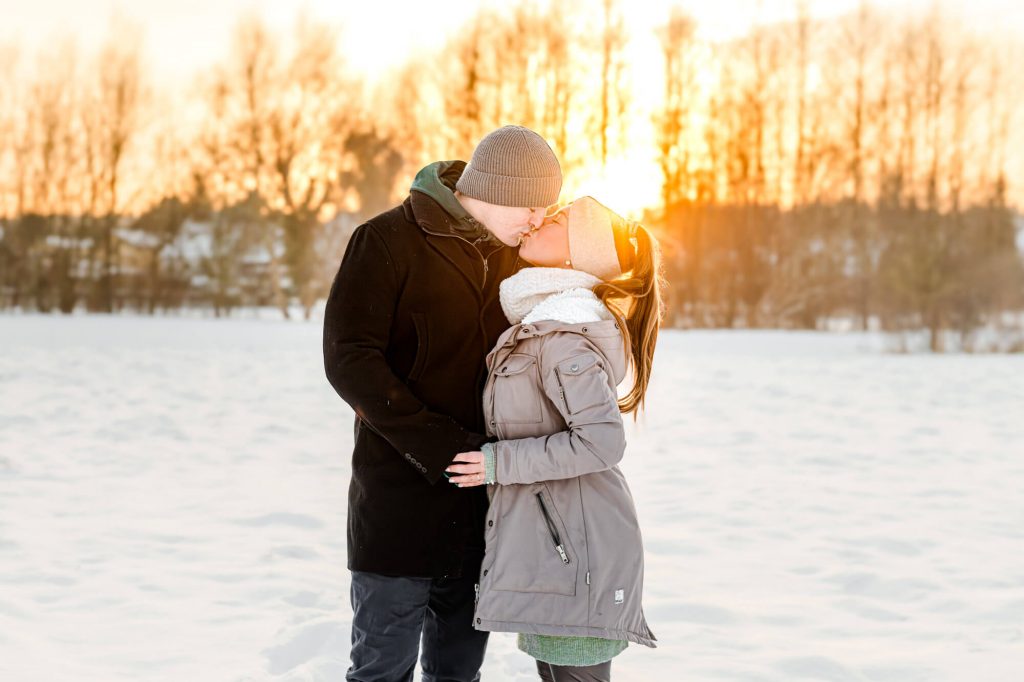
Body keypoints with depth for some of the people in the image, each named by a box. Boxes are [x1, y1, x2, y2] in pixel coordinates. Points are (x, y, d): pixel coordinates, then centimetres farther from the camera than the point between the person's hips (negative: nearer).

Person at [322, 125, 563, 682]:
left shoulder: (510, 257, 9)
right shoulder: (389, 241, -10)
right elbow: (348, 360, -16)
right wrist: (441, 447, -20)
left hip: (481, 500, 6)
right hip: (401, 494, -5)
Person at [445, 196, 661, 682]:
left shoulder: (563, 335, -18)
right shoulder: (538, 319, 13)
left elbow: (602, 440, -26)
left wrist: (500, 463, -19)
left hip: (574, 547, -10)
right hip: (548, 543, 10)